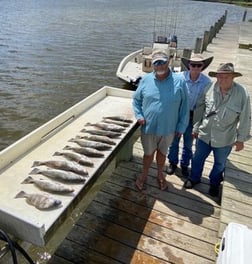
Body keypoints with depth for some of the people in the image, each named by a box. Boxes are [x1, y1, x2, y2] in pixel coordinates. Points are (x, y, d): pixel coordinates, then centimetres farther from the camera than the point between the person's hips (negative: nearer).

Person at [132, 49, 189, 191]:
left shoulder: (179, 82, -12)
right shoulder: (145, 80, -8)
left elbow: (184, 106, -6)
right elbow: (136, 100, 5)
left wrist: (181, 127, -5)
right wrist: (139, 115, -8)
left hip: (168, 129, 0)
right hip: (148, 127, 0)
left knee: (162, 152, 22)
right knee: (148, 153, 19)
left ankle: (160, 175, 47)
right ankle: (144, 175, 44)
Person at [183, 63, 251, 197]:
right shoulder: (210, 88, -16)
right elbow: (200, 108, -2)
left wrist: (241, 138, -4)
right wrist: (196, 127, 5)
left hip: (224, 139, -1)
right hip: (204, 134, 1)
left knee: (220, 163, 22)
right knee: (198, 158, 20)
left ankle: (214, 183, 49)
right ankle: (194, 178, 47)